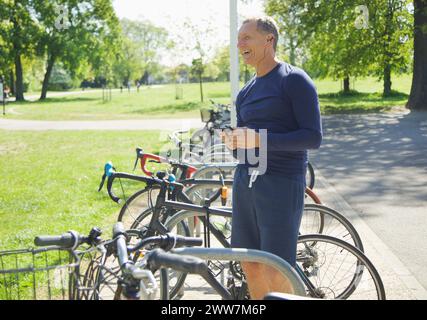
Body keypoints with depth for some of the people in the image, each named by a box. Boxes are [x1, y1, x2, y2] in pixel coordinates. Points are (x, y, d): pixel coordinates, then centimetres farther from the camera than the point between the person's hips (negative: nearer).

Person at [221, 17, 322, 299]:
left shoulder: (294, 80, -6)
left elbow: (314, 137, -13)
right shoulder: (248, 90, 16)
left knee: (275, 272, -6)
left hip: (281, 183, -7)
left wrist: (259, 139, -21)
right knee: (250, 265, 11)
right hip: (245, 181, 7)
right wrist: (233, 140, -1)